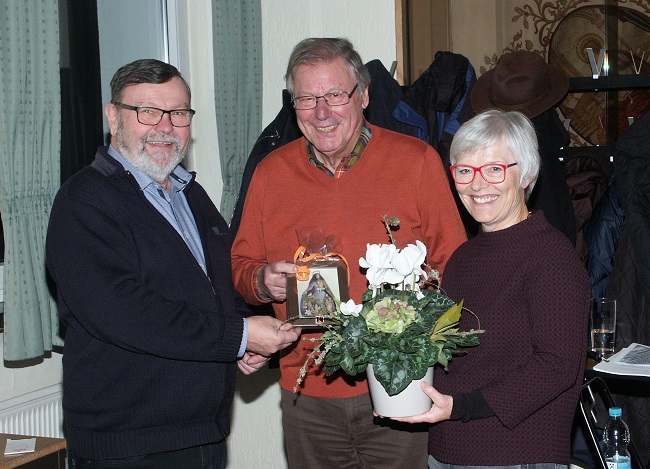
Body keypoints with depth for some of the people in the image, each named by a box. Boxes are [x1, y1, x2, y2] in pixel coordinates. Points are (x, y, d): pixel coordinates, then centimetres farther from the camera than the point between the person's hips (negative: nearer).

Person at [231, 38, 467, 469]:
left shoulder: (418, 160, -2)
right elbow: (241, 265, 14)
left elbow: (454, 267, 0)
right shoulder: (270, 172, 6)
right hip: (307, 391, 2)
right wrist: (263, 281, -8)